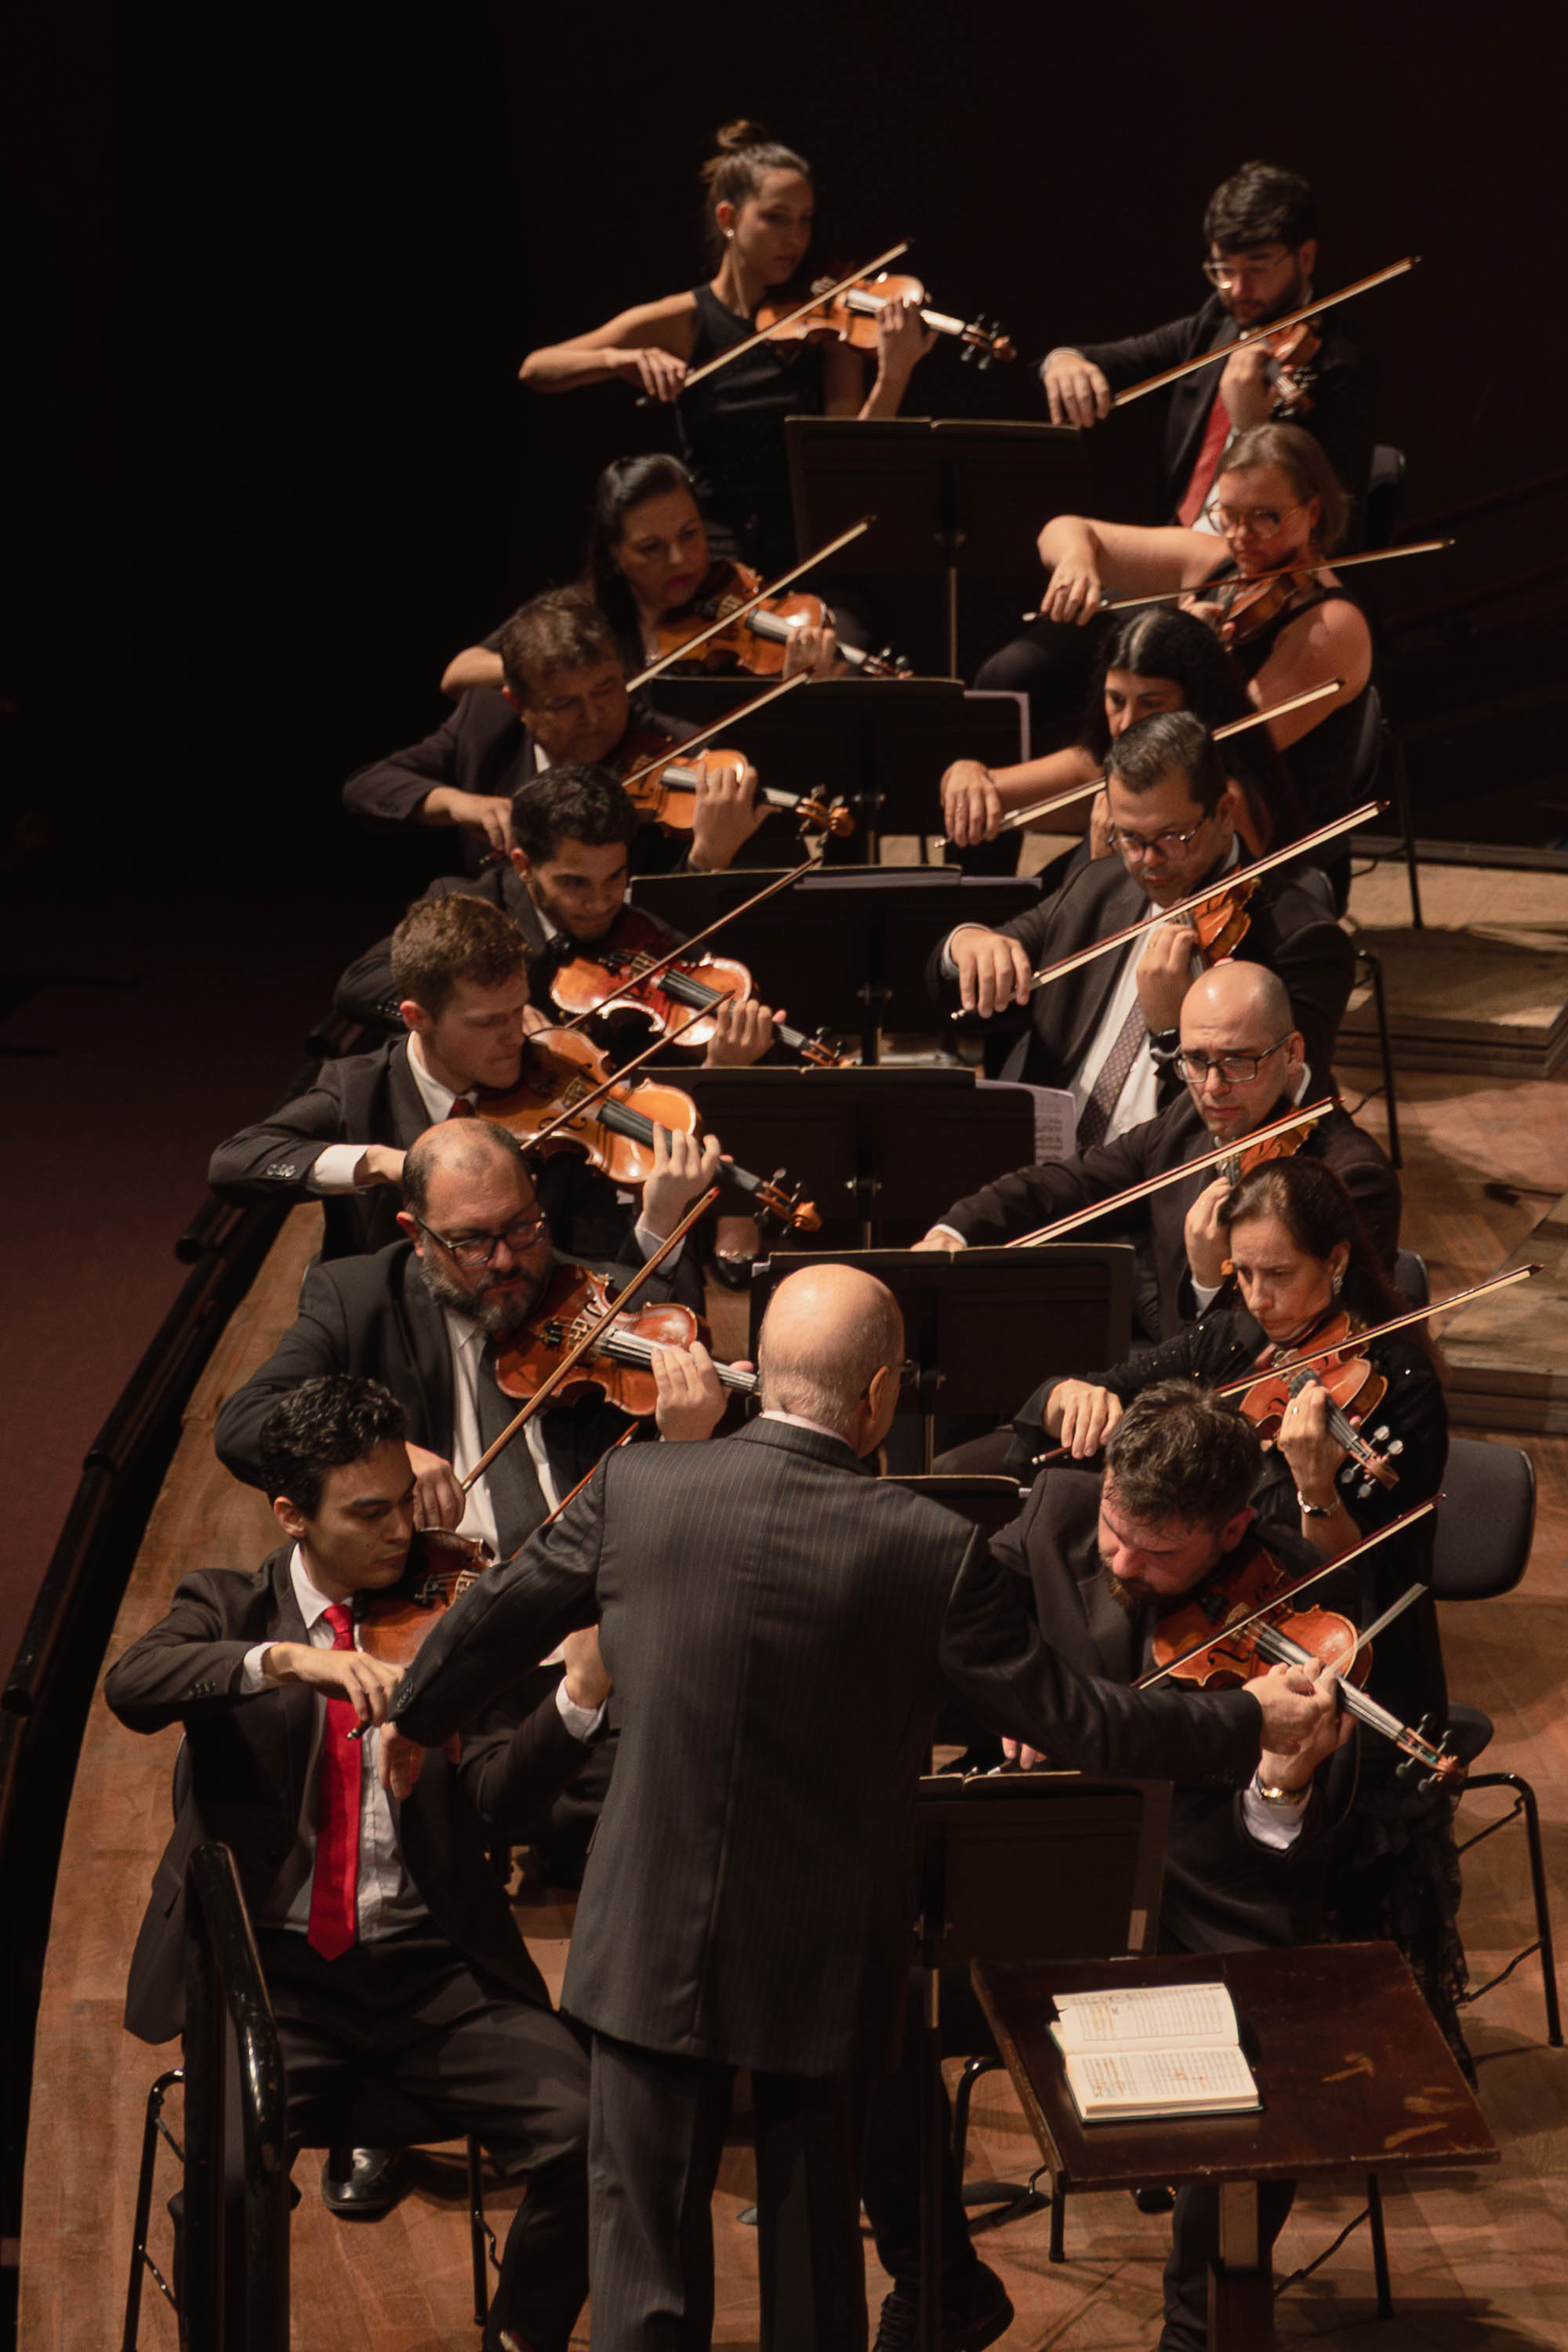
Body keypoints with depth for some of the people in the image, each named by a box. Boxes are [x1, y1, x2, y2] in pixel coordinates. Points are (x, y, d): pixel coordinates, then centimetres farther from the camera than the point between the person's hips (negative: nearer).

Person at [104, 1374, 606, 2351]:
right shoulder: (230, 1609, 8)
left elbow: (489, 1802, -3)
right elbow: (132, 1685, -15)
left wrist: (579, 1697, -21)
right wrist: (285, 1658, -31)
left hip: (430, 1971, 2)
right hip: (276, 1970, -2)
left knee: (588, 2129, -21)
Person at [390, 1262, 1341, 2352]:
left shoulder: (635, 1489, -10)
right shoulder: (934, 1552, -17)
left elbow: (491, 1621, 4)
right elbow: (1075, 1721, -10)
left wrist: (417, 1721, 24)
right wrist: (1251, 1719, 5)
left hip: (651, 1949, 1)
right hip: (822, 1969, -1)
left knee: (647, 2252, 10)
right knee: (815, 2237, 18)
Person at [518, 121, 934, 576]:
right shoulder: (682, 322, 1)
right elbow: (535, 369, -4)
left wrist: (893, 374, -26)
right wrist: (624, 359, -22)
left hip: (809, 558, 1)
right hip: (715, 560, -1)